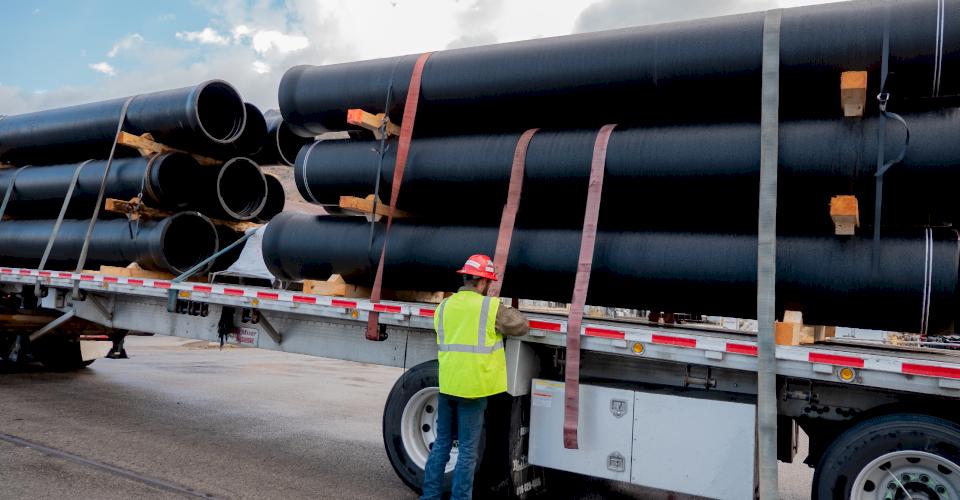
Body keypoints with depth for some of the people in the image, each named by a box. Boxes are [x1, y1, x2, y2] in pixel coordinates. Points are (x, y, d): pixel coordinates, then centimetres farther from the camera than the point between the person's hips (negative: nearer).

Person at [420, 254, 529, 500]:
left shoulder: (443, 307, 8)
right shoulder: (491, 307, -9)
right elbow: (522, 326, 1)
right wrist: (507, 312, 19)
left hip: (447, 384, 5)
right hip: (473, 387, -5)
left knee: (441, 444, 17)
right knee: (467, 450, 6)